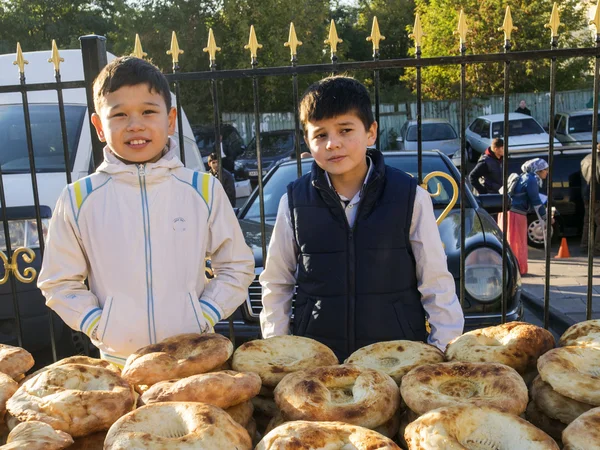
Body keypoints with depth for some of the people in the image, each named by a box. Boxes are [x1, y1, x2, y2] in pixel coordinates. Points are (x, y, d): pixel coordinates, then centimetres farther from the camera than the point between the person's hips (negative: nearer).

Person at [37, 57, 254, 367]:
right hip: (117, 362, 0)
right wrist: (98, 327, -6)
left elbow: (237, 267, 4)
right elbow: (58, 282, 5)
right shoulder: (79, 199, -3)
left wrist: (204, 318, -7)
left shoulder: (203, 190, -3)